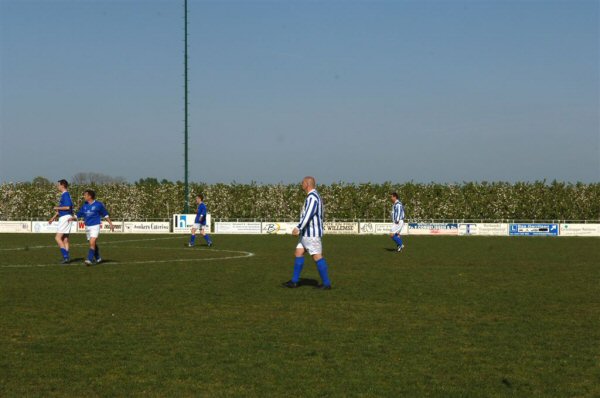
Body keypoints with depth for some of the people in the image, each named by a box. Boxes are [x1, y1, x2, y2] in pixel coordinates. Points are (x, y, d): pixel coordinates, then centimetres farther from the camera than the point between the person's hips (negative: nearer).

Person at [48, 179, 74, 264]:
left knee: (58, 238, -11)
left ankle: (66, 257, -14)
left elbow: (67, 207, -25)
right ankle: (66, 258, 9)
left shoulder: (66, 195, -13)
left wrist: (57, 208, -11)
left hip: (65, 218, -10)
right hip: (63, 218, 10)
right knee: (65, 239, 9)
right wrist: (53, 218, 27)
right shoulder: (63, 195, 18)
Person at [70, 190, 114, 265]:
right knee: (93, 244, 15)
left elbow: (105, 214, 3)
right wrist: (72, 218, -8)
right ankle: (98, 258, 32)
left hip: (95, 226, -6)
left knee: (92, 243, -19)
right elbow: (79, 214, 10)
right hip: (87, 226, 6)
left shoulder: (98, 204, -5)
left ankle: (89, 259, -22)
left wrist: (110, 224, 6)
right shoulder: (85, 205, 8)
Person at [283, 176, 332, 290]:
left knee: (317, 256, -7)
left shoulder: (312, 197, -16)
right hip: (307, 233, 10)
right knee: (298, 253, 8)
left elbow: (308, 215, -26)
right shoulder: (312, 196, 16)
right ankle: (294, 281, 10)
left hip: (312, 233, -10)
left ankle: (326, 283, -2)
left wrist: (298, 228, -28)